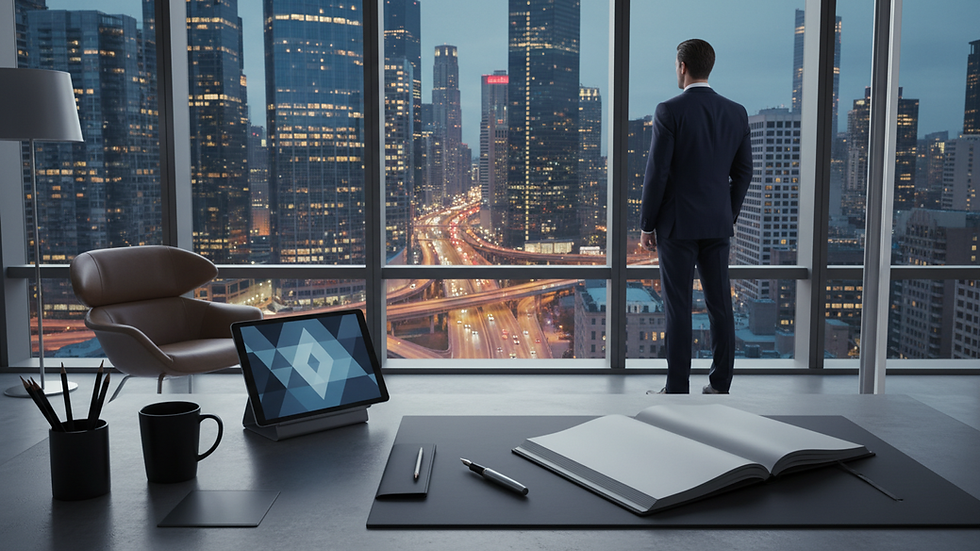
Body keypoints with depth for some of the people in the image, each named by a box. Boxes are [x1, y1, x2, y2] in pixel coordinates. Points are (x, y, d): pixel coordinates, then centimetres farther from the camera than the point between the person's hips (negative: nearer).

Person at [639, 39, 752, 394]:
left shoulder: (670, 111, -11)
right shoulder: (736, 113, 5)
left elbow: (657, 173, -13)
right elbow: (743, 172, 9)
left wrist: (646, 225, -4)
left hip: (677, 223, -5)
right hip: (718, 224, 5)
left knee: (678, 308, 0)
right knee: (720, 305, 10)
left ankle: (677, 391, 6)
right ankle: (720, 387, 17)